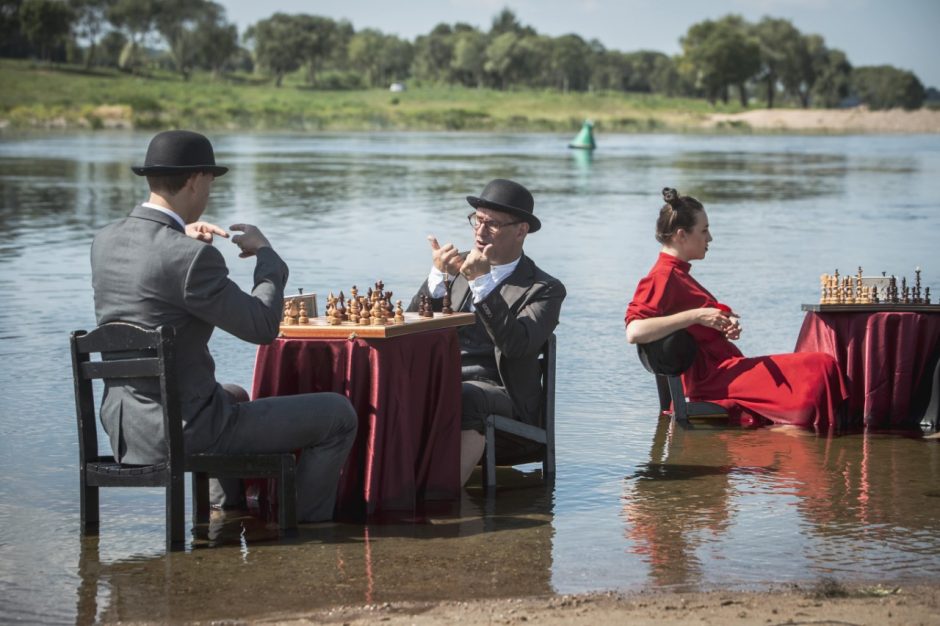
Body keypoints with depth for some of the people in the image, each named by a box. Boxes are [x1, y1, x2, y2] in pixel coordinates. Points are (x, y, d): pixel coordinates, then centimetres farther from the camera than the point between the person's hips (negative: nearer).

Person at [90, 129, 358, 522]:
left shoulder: (105, 241, 1)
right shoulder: (192, 258, -23)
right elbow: (263, 327, -17)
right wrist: (265, 253, -3)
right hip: (186, 431, -9)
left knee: (235, 397, 40)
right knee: (338, 414, 4)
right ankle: (307, 524, 18)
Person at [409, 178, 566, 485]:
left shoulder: (543, 289, 6)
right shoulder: (458, 268, 20)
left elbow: (516, 345, -13)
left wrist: (481, 282, -17)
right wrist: (438, 276, -6)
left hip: (493, 390, -4)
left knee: (463, 399, -39)